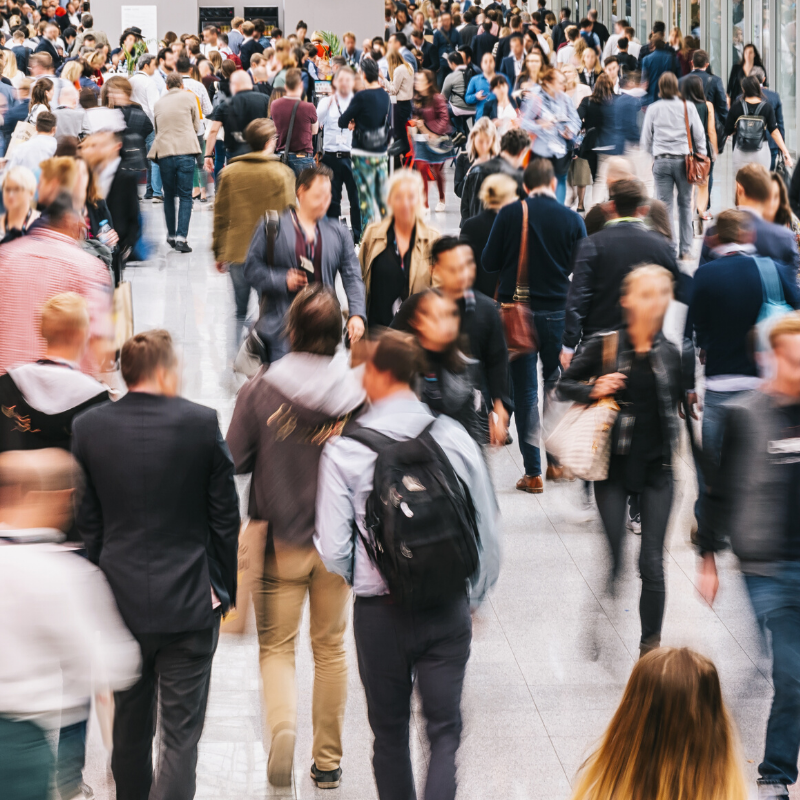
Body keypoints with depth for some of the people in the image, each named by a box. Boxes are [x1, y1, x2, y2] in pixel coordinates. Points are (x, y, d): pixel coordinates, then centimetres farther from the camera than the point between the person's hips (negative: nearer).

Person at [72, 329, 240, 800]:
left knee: (130, 725, 18)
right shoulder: (201, 423, -10)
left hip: (121, 601, 3)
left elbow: (86, 521, 2)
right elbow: (225, 517, -4)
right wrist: (225, 589, 8)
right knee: (181, 732, 0)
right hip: (189, 602, -3)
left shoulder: (89, 427, -3)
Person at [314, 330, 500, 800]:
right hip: (448, 609, 1)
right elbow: (488, 531, 1)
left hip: (379, 612, -1)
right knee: (445, 729, 5)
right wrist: (473, 598, 17)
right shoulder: (454, 439, -4)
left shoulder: (344, 450, -9)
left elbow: (334, 550, -9)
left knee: (390, 731, 16)